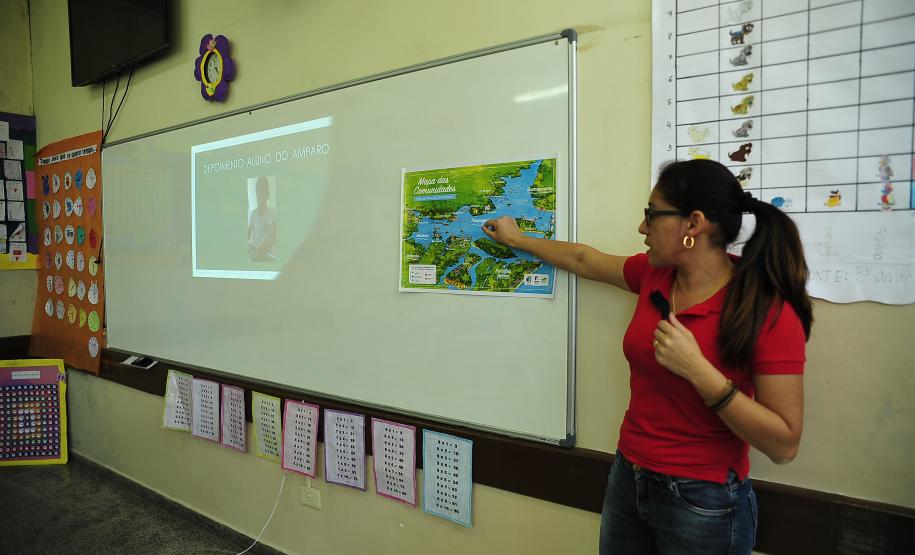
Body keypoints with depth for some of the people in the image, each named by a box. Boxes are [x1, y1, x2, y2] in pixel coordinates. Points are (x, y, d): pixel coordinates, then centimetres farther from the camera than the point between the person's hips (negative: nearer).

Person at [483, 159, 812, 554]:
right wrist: (517, 240, 24)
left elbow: (784, 444, -19)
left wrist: (698, 370, -28)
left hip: (703, 503, -5)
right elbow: (584, 260, 14)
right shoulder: (654, 273, -3)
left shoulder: (769, 309, -20)